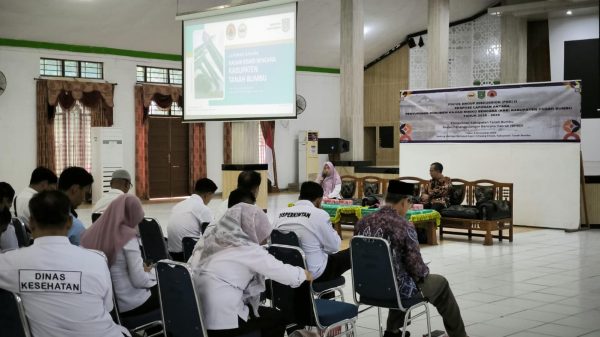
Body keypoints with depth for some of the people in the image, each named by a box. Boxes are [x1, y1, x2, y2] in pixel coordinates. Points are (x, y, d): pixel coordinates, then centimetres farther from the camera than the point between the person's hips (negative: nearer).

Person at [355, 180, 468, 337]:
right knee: (440, 283, 20)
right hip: (395, 288, -6)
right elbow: (416, 268, -18)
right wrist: (425, 271, 5)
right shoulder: (404, 226, -21)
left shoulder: (362, 222, -4)